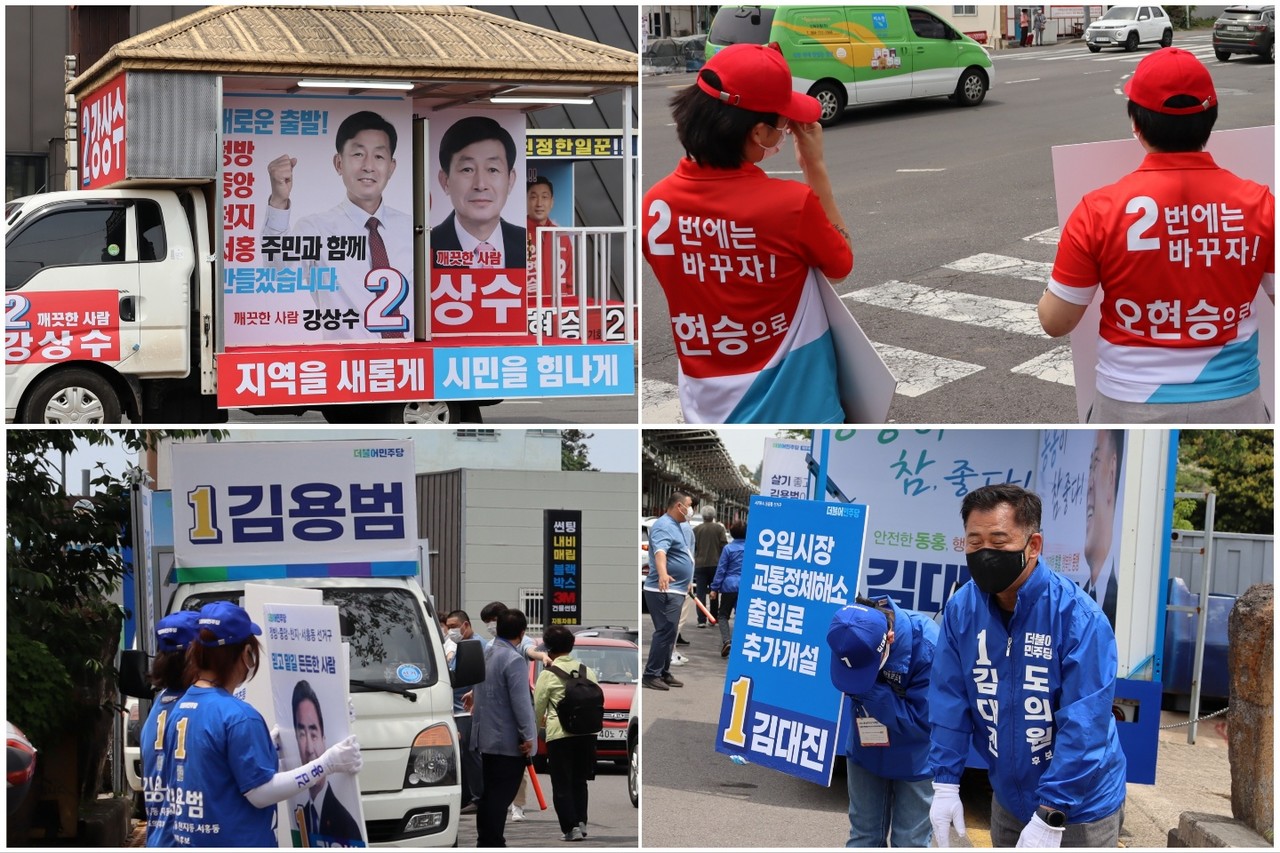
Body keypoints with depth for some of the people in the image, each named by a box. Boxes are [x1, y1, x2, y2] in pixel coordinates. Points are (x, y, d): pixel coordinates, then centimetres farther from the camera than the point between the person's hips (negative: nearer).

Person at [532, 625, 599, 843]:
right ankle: (581, 821, 10)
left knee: (562, 784, 3)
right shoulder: (588, 672, 6)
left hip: (559, 735, -4)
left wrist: (542, 722, 23)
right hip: (586, 733, 4)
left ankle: (571, 827, -6)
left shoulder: (547, 675, -4)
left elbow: (538, 707, 1)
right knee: (580, 780, 18)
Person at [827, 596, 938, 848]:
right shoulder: (847, 634, -20)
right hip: (866, 750, 4)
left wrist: (870, 692, -33)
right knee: (863, 838, 12)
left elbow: (924, 720, -28)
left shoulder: (926, 644, -33)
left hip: (916, 758, -4)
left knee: (909, 844, 1)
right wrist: (860, 689, -19)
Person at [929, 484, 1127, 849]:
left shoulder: (1078, 617, -24)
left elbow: (1084, 728, -26)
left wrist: (1049, 817, -29)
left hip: (1080, 808, -5)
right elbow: (950, 702, -2)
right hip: (1009, 801, 5)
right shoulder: (961, 609, -9)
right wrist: (945, 784, -8)